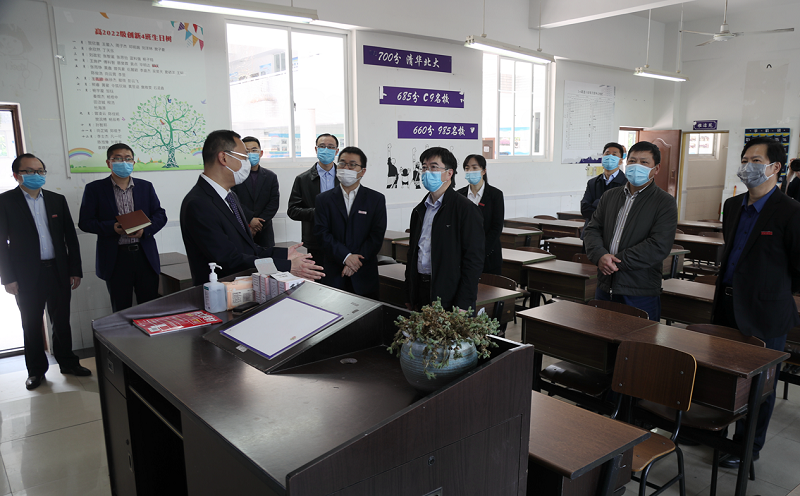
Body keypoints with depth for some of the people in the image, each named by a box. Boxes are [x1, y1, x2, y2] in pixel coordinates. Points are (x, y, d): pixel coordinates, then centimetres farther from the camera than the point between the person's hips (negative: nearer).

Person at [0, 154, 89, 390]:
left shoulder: (57, 200, 8)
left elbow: (71, 237, 8)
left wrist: (75, 271, 4)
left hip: (59, 271, 3)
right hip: (27, 275, -3)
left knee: (62, 321, 11)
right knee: (32, 324, 8)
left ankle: (68, 362, 25)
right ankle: (36, 370, 21)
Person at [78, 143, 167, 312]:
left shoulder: (146, 186, 11)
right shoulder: (95, 189, 3)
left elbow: (160, 216, 8)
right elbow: (85, 222, 0)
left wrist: (145, 229, -12)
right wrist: (112, 227, -18)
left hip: (145, 256, 2)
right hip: (115, 258, -2)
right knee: (121, 311, 7)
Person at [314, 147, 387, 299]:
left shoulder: (377, 199, 3)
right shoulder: (324, 199, 6)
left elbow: (377, 236, -3)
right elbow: (322, 233, -3)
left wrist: (356, 261, -13)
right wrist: (346, 257, -15)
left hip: (364, 275, 0)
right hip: (333, 274, 1)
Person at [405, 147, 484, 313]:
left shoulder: (465, 208, -9)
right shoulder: (419, 210, 13)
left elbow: (474, 260, -13)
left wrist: (463, 305, -17)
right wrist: (409, 298, 13)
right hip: (421, 293, 6)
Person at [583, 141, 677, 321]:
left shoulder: (665, 203, -4)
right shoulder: (609, 196, 13)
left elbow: (659, 246, -15)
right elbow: (592, 230, 7)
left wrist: (616, 261, -17)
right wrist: (600, 256, -14)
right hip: (604, 288, 5)